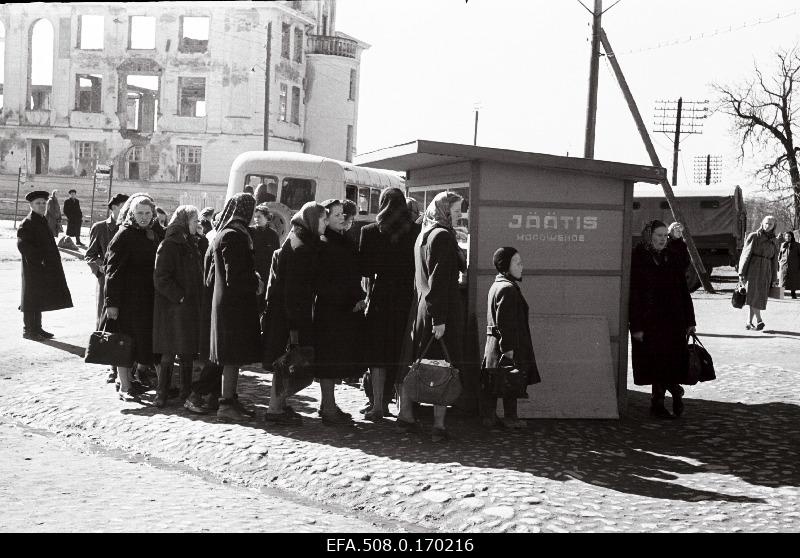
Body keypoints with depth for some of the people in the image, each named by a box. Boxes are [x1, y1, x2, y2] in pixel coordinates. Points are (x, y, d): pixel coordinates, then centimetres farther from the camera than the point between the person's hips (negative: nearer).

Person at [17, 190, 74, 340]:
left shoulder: (43, 222, 16)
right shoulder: (26, 224, -11)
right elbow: (22, 245, -19)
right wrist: (38, 261, -21)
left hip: (45, 268, 9)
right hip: (33, 269, -9)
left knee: (40, 299, 13)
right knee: (32, 299, -2)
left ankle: (37, 329, 21)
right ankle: (28, 330, 5)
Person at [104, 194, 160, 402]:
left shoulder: (152, 235, 11)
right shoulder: (124, 236, -10)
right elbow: (113, 270, -13)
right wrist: (111, 302, -17)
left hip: (147, 297, 7)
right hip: (127, 298, -7)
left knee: (144, 340, 11)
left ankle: (132, 379, 25)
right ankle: (125, 387, 6)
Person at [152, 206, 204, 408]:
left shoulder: (191, 245, 16)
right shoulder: (169, 246, -10)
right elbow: (161, 279, -16)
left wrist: (198, 299, 9)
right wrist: (181, 297, -19)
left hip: (191, 308, 8)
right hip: (172, 308, -8)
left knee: (188, 353, 11)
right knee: (169, 353, -4)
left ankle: (186, 392, 19)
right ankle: (162, 393, 4)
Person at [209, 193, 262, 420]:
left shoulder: (224, 234, 15)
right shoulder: (233, 236, -18)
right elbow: (234, 277, -22)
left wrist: (254, 278, 7)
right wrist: (256, 284, -7)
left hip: (228, 302, 10)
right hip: (236, 305, -10)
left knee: (233, 357, 14)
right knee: (234, 356, -4)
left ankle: (230, 399, 20)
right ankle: (227, 403, 1)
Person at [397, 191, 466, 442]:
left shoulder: (422, 235, 15)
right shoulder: (443, 236, -12)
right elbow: (438, 280, -19)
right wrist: (439, 318, -21)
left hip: (420, 307, 9)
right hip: (443, 310, -9)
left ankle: (406, 416, 19)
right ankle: (438, 425, -2)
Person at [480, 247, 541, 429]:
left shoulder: (496, 285, 15)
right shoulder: (508, 289, -17)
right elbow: (504, 321, -22)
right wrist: (508, 347, -21)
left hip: (493, 342, 10)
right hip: (508, 343, -10)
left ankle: (489, 416, 17)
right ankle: (510, 418, 10)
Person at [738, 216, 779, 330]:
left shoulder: (772, 242, 14)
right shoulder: (753, 236, 0)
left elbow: (774, 261, 15)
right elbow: (745, 255, -3)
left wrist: (774, 279, 12)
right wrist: (741, 273, -9)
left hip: (765, 272, 4)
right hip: (752, 269, -4)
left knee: (758, 298, 2)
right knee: (753, 294, -17)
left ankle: (749, 322, 8)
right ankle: (759, 320, -16)